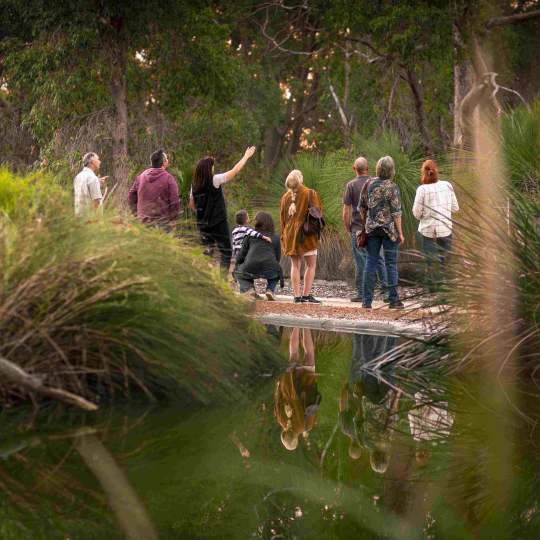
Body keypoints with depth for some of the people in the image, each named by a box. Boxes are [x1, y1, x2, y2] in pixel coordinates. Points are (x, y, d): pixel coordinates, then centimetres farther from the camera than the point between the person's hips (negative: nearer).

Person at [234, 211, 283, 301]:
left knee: (238, 272, 33)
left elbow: (241, 256, 15)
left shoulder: (250, 236, 16)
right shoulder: (276, 238, 19)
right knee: (276, 273, 38)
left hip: (251, 269, -1)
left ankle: (249, 289, 4)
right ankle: (270, 290, 8)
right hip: (269, 270, 1)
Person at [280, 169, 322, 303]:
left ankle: (297, 295, 4)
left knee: (295, 265, 8)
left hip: (290, 233, 5)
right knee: (311, 265, 1)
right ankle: (306, 294, -6)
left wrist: (284, 237, 16)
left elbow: (282, 218, 10)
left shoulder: (285, 197, 7)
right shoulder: (310, 194, -5)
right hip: (306, 232, -5)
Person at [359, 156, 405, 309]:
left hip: (371, 228, 4)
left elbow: (362, 207, 9)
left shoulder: (369, 184, 2)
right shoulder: (392, 187, -11)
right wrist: (400, 233, -5)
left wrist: (365, 224, 21)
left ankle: (367, 301, 6)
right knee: (391, 263, 2)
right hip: (389, 228, -4)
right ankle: (393, 300, 4)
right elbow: (396, 212, -11)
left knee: (371, 262, 7)